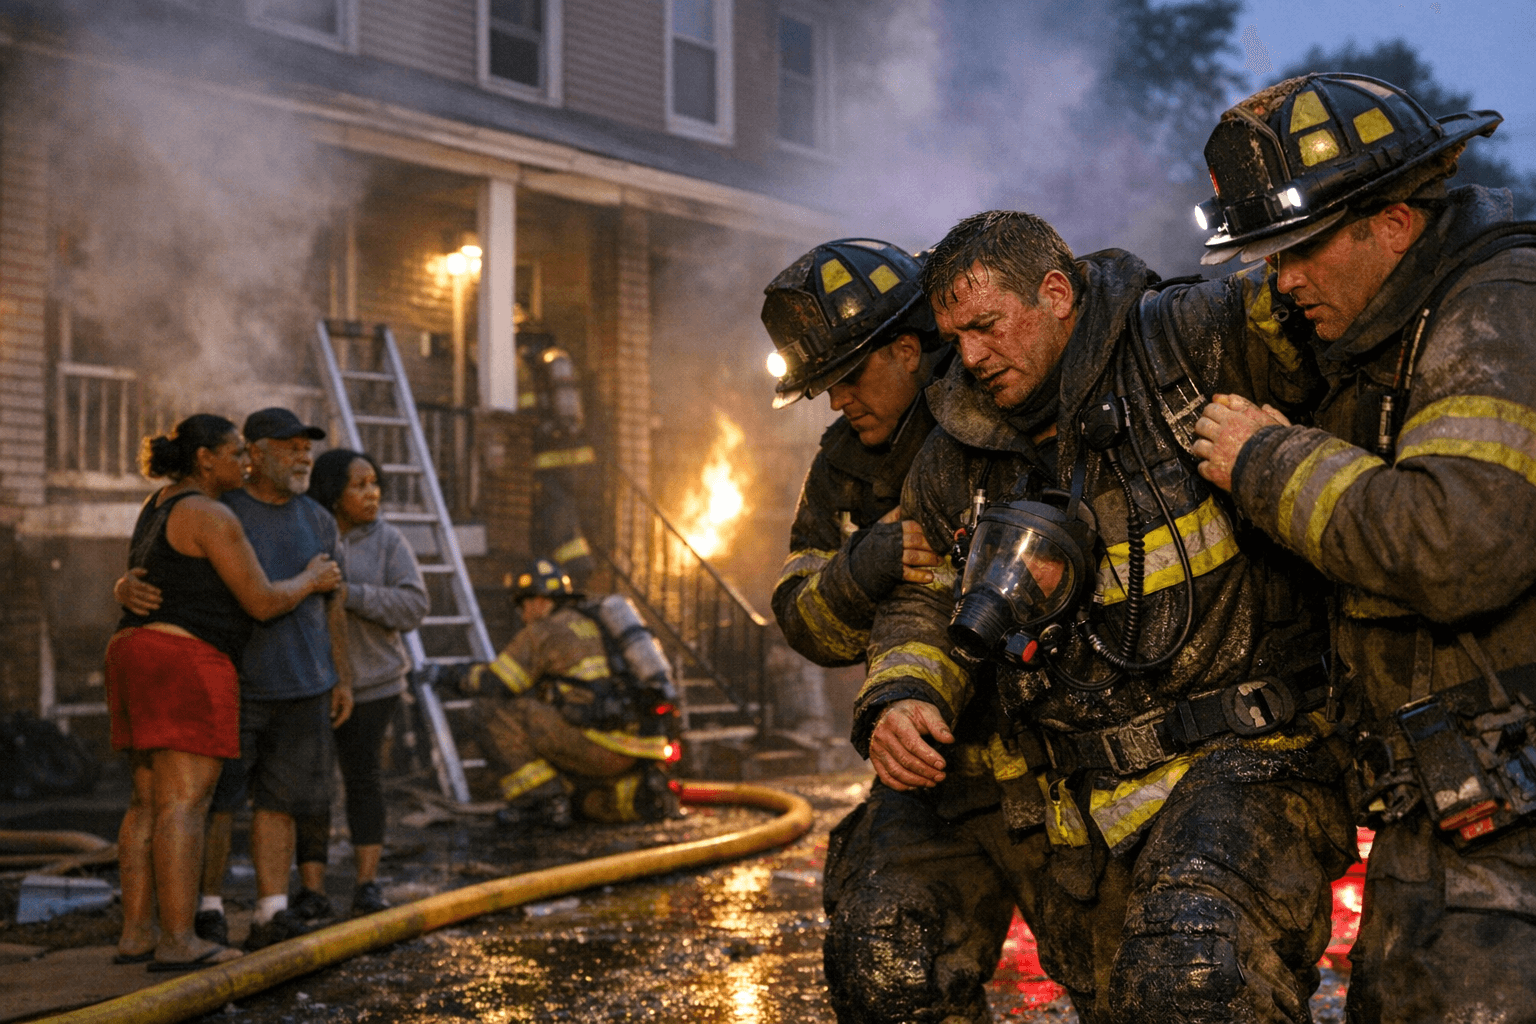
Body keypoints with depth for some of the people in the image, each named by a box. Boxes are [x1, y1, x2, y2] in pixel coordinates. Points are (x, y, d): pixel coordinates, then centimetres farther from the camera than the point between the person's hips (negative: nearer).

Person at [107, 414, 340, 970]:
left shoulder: (161, 507, 18)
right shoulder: (213, 517, -12)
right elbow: (262, 602, -13)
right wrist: (310, 579, 6)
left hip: (140, 661, 10)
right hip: (185, 667, -10)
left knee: (150, 803, 10)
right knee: (185, 804, -8)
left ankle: (136, 933, 9)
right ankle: (177, 941, -8)